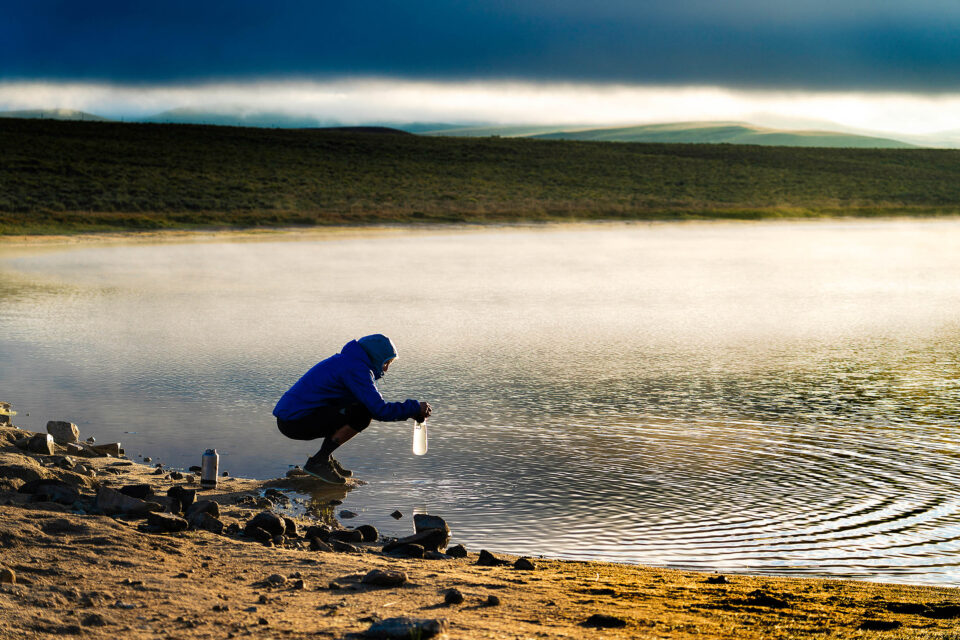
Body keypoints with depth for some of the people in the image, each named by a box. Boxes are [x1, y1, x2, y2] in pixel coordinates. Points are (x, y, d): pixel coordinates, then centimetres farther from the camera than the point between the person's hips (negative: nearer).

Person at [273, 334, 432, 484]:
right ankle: (318, 461, -10)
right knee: (363, 414, -19)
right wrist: (415, 408, -8)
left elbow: (375, 403, 29)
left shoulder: (348, 362, 17)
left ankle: (325, 458, 12)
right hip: (294, 421, -10)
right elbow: (379, 410, -20)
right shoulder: (356, 369, -14)